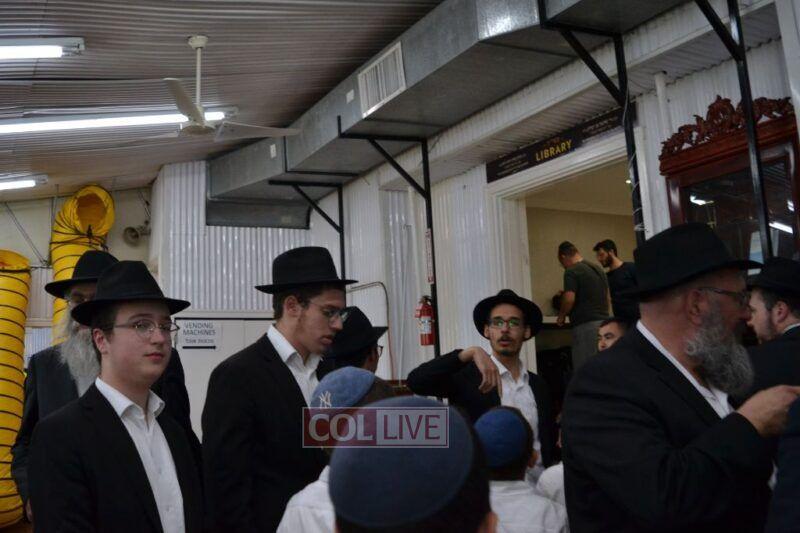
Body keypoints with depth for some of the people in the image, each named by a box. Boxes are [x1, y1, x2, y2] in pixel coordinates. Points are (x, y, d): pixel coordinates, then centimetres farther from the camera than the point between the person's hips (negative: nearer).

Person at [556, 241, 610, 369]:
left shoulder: (572, 271, -9)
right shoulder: (598, 269, 16)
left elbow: (569, 299, -17)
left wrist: (561, 316, -2)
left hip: (585, 324, -8)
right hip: (604, 321, 8)